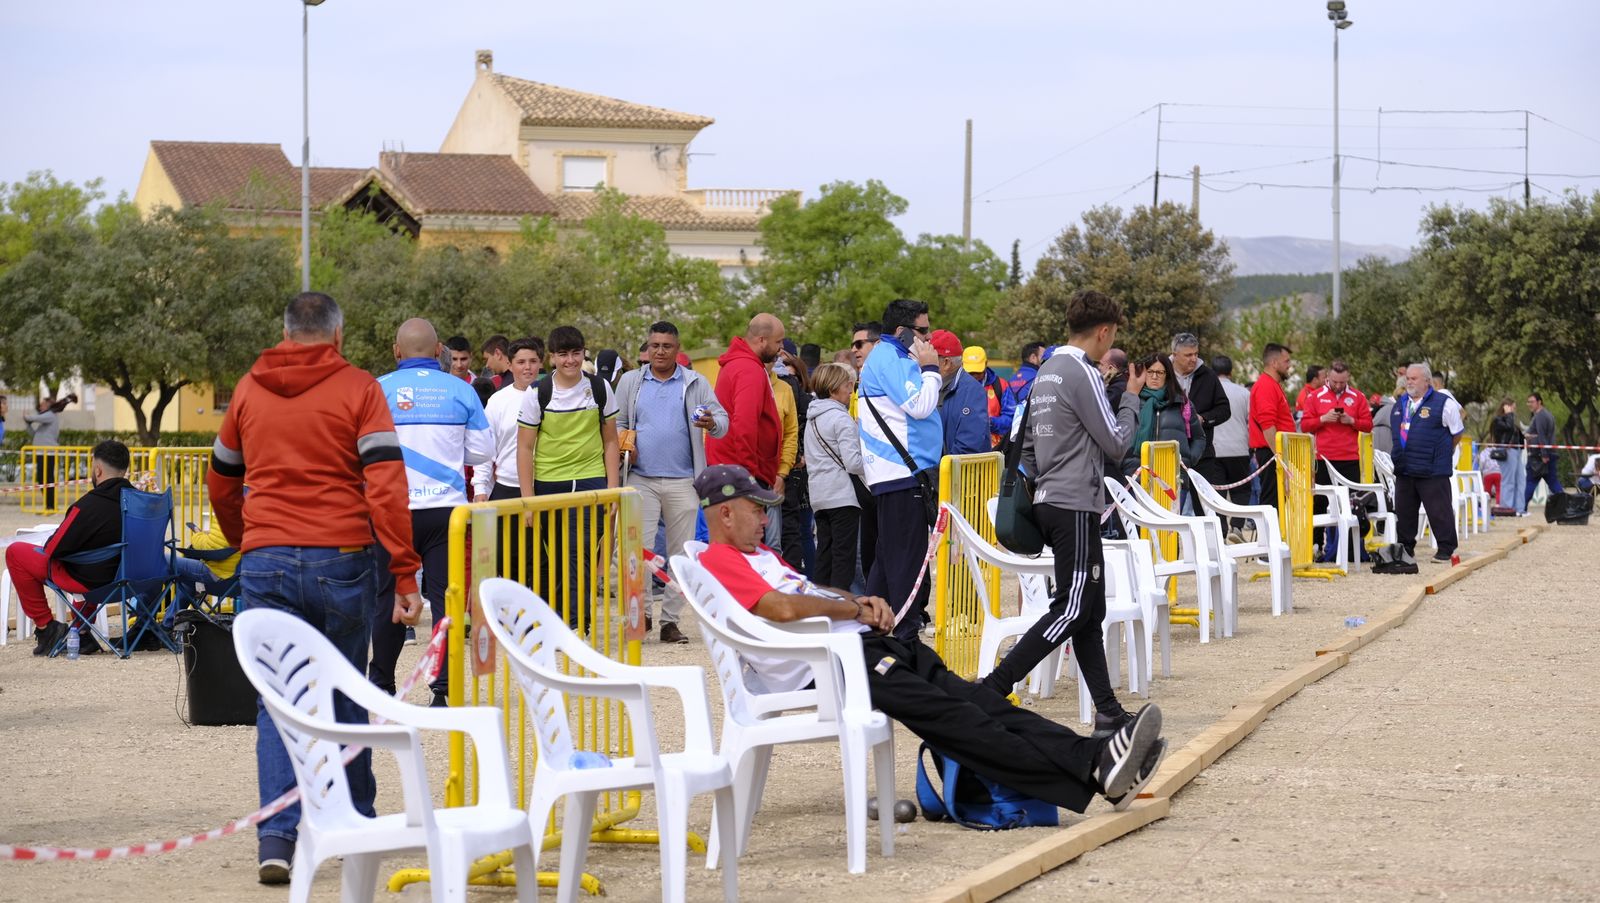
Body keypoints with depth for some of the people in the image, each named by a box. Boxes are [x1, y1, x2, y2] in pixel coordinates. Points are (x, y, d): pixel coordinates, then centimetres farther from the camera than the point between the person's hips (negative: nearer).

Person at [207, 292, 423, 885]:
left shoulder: (249, 390, 10)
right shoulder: (357, 390, 0)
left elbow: (221, 483, 20)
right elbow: (386, 484, -9)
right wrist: (405, 573, -9)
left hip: (266, 563, 1)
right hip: (341, 562, -1)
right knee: (344, 696, 13)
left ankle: (277, 836, -10)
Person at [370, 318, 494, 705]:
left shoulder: (379, 390, -3)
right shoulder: (460, 391, 2)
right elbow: (483, 451, 6)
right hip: (447, 509, 0)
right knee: (445, 598, 2)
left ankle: (381, 685, 21)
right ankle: (445, 689, -5)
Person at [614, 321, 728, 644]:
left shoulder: (695, 384, 7)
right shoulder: (630, 382, 10)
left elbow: (722, 418, 2)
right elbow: (617, 423, 15)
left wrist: (712, 423, -22)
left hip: (682, 481, 0)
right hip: (641, 480, 0)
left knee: (681, 553, 3)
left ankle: (670, 619, 9)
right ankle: (641, 611, 1)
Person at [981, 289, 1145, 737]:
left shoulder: (1047, 372, 15)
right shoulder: (1082, 374, -13)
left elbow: (1027, 440, 19)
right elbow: (1117, 443, -11)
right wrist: (1131, 397, 2)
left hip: (1049, 500, 10)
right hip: (1075, 504, -10)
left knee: (1090, 612, 10)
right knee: (1071, 609, -10)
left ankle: (1108, 711, 10)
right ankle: (993, 689, -16)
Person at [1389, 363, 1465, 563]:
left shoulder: (1443, 403, -5)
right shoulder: (1400, 405, 14)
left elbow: (1457, 433, 3)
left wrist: (1443, 453, 10)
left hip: (1433, 471, -6)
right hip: (1404, 470, 6)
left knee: (1439, 510, -4)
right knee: (1403, 511, 10)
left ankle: (1445, 549, 3)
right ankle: (1405, 548, 20)